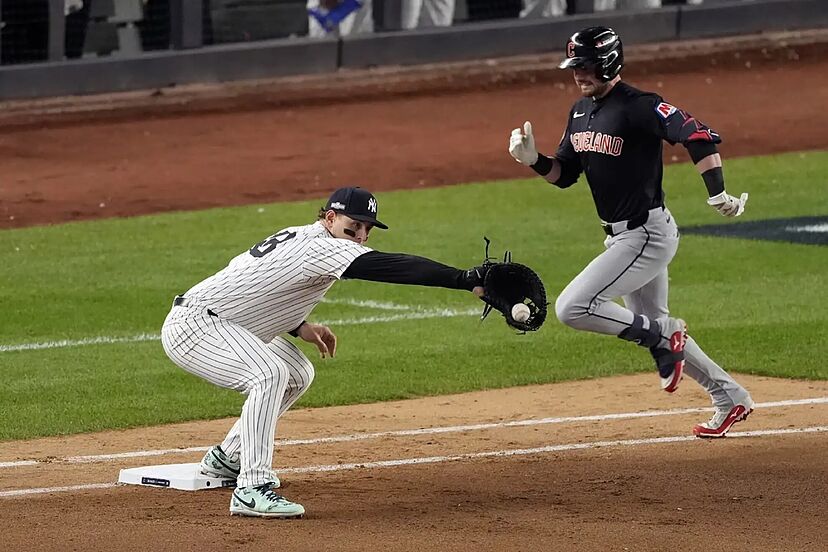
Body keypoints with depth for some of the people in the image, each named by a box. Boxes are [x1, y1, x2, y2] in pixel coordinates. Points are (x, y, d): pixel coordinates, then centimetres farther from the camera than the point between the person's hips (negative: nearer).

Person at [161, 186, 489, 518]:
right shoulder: (322, 247, -21)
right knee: (270, 372, -30)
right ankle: (251, 488, -33)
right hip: (192, 324, -11)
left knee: (297, 374, 19)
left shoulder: (298, 238, 10)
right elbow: (393, 267, -30)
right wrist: (467, 280, -36)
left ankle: (225, 459, 27)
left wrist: (298, 326, 6)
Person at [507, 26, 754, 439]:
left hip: (647, 234, -10)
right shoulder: (581, 111, 9)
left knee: (571, 308, -17)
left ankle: (662, 334, -3)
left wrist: (717, 193, -39)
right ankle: (730, 398, 26)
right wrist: (533, 160, -5)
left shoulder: (639, 107, -18)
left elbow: (698, 136, -28)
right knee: (650, 328, 18)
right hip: (622, 236, 10)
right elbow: (564, 174, 16)